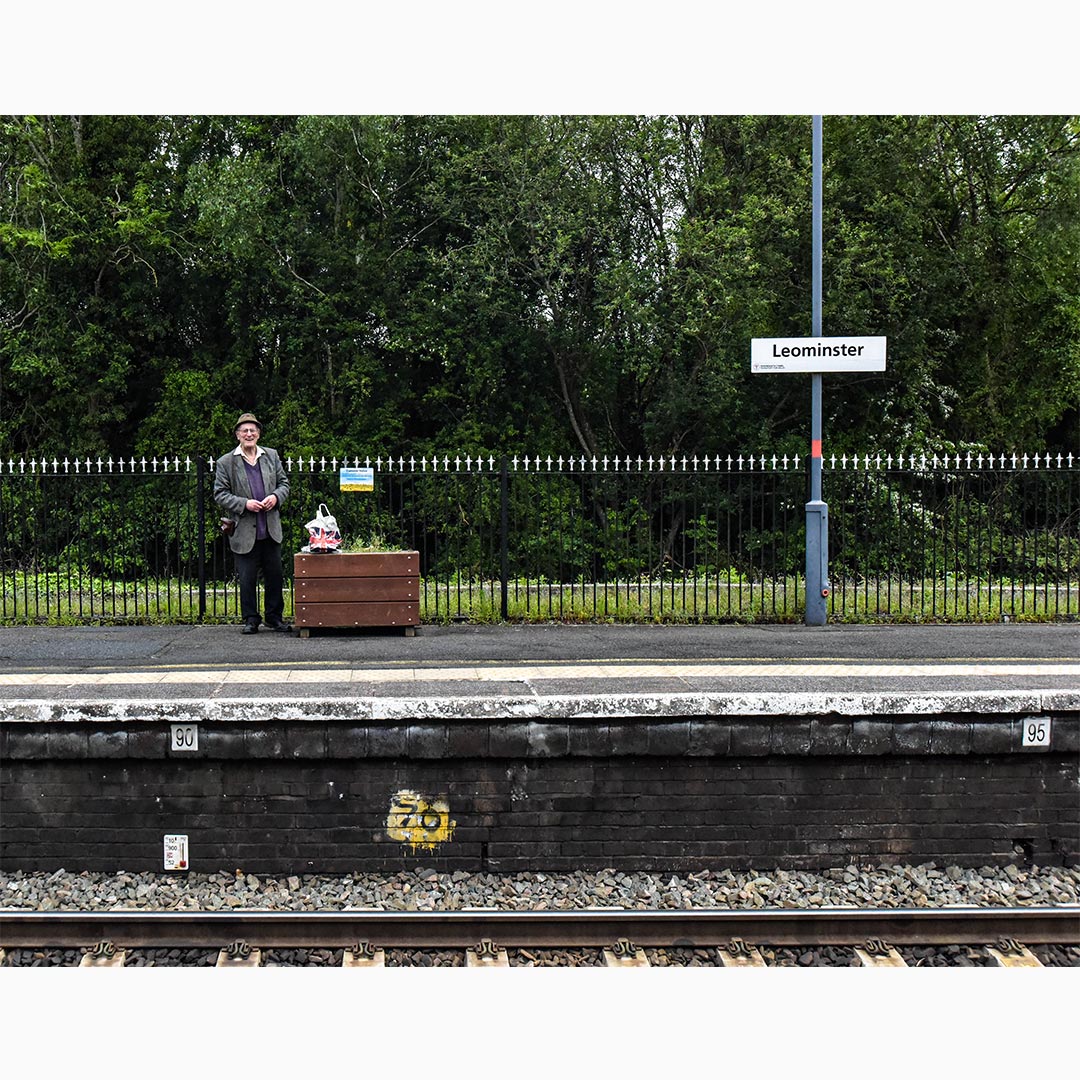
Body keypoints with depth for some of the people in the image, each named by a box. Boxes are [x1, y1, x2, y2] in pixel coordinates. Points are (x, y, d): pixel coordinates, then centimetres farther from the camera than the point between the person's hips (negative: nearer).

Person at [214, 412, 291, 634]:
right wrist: (244, 503, -16)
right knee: (247, 580, 1)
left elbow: (284, 483, 15)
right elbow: (220, 494, -3)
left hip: (271, 530, 3)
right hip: (244, 532, -3)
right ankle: (250, 619, 12)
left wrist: (276, 497, -7)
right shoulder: (225, 463, -1)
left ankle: (275, 617, 19)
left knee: (274, 576, 8)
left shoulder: (271, 456, 10)